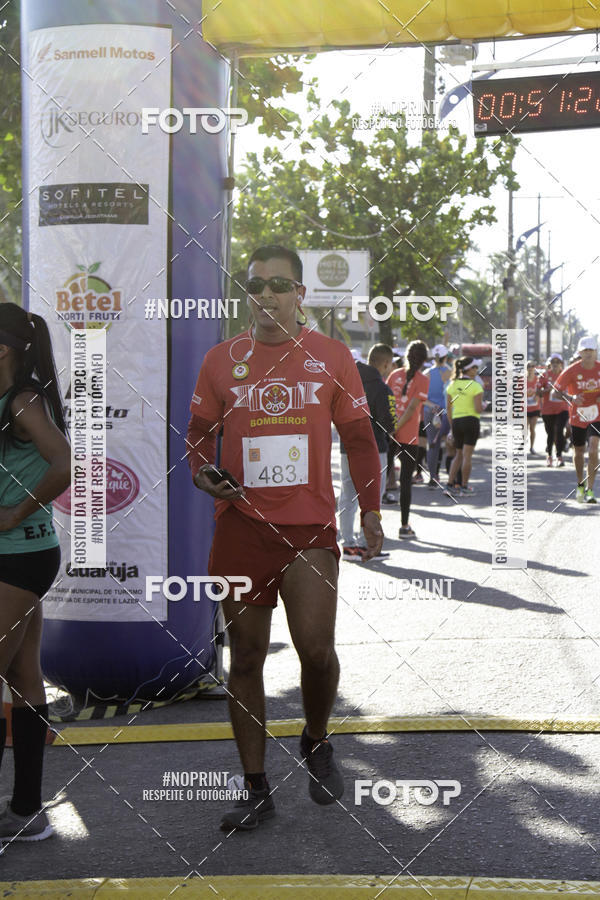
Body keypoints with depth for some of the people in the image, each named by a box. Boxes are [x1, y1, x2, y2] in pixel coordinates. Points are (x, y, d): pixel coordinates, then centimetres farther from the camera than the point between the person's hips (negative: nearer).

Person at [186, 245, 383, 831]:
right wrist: (201, 472, -7)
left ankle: (316, 743, 20)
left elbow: (358, 438, 10)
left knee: (315, 647, -12)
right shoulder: (221, 360, 6)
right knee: (245, 657, 5)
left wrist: (370, 509, 5)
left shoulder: (330, 356, 5)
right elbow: (199, 432, 14)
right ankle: (255, 789, 16)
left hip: (310, 526, -1)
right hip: (240, 525, 1)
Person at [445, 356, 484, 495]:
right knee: (467, 455, 1)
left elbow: (448, 408, 7)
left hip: (456, 421, 5)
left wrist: (452, 425, 15)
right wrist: (483, 405, 6)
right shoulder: (475, 386, -10)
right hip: (471, 421, -5)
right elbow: (478, 409, -16)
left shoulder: (452, 385, 6)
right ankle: (464, 486, 4)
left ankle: (450, 483, 9)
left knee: (459, 454, 17)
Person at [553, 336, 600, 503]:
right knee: (578, 452, 12)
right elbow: (557, 391, -9)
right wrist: (571, 398, -26)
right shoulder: (571, 371, -12)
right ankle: (580, 485, 35)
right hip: (577, 416, 0)